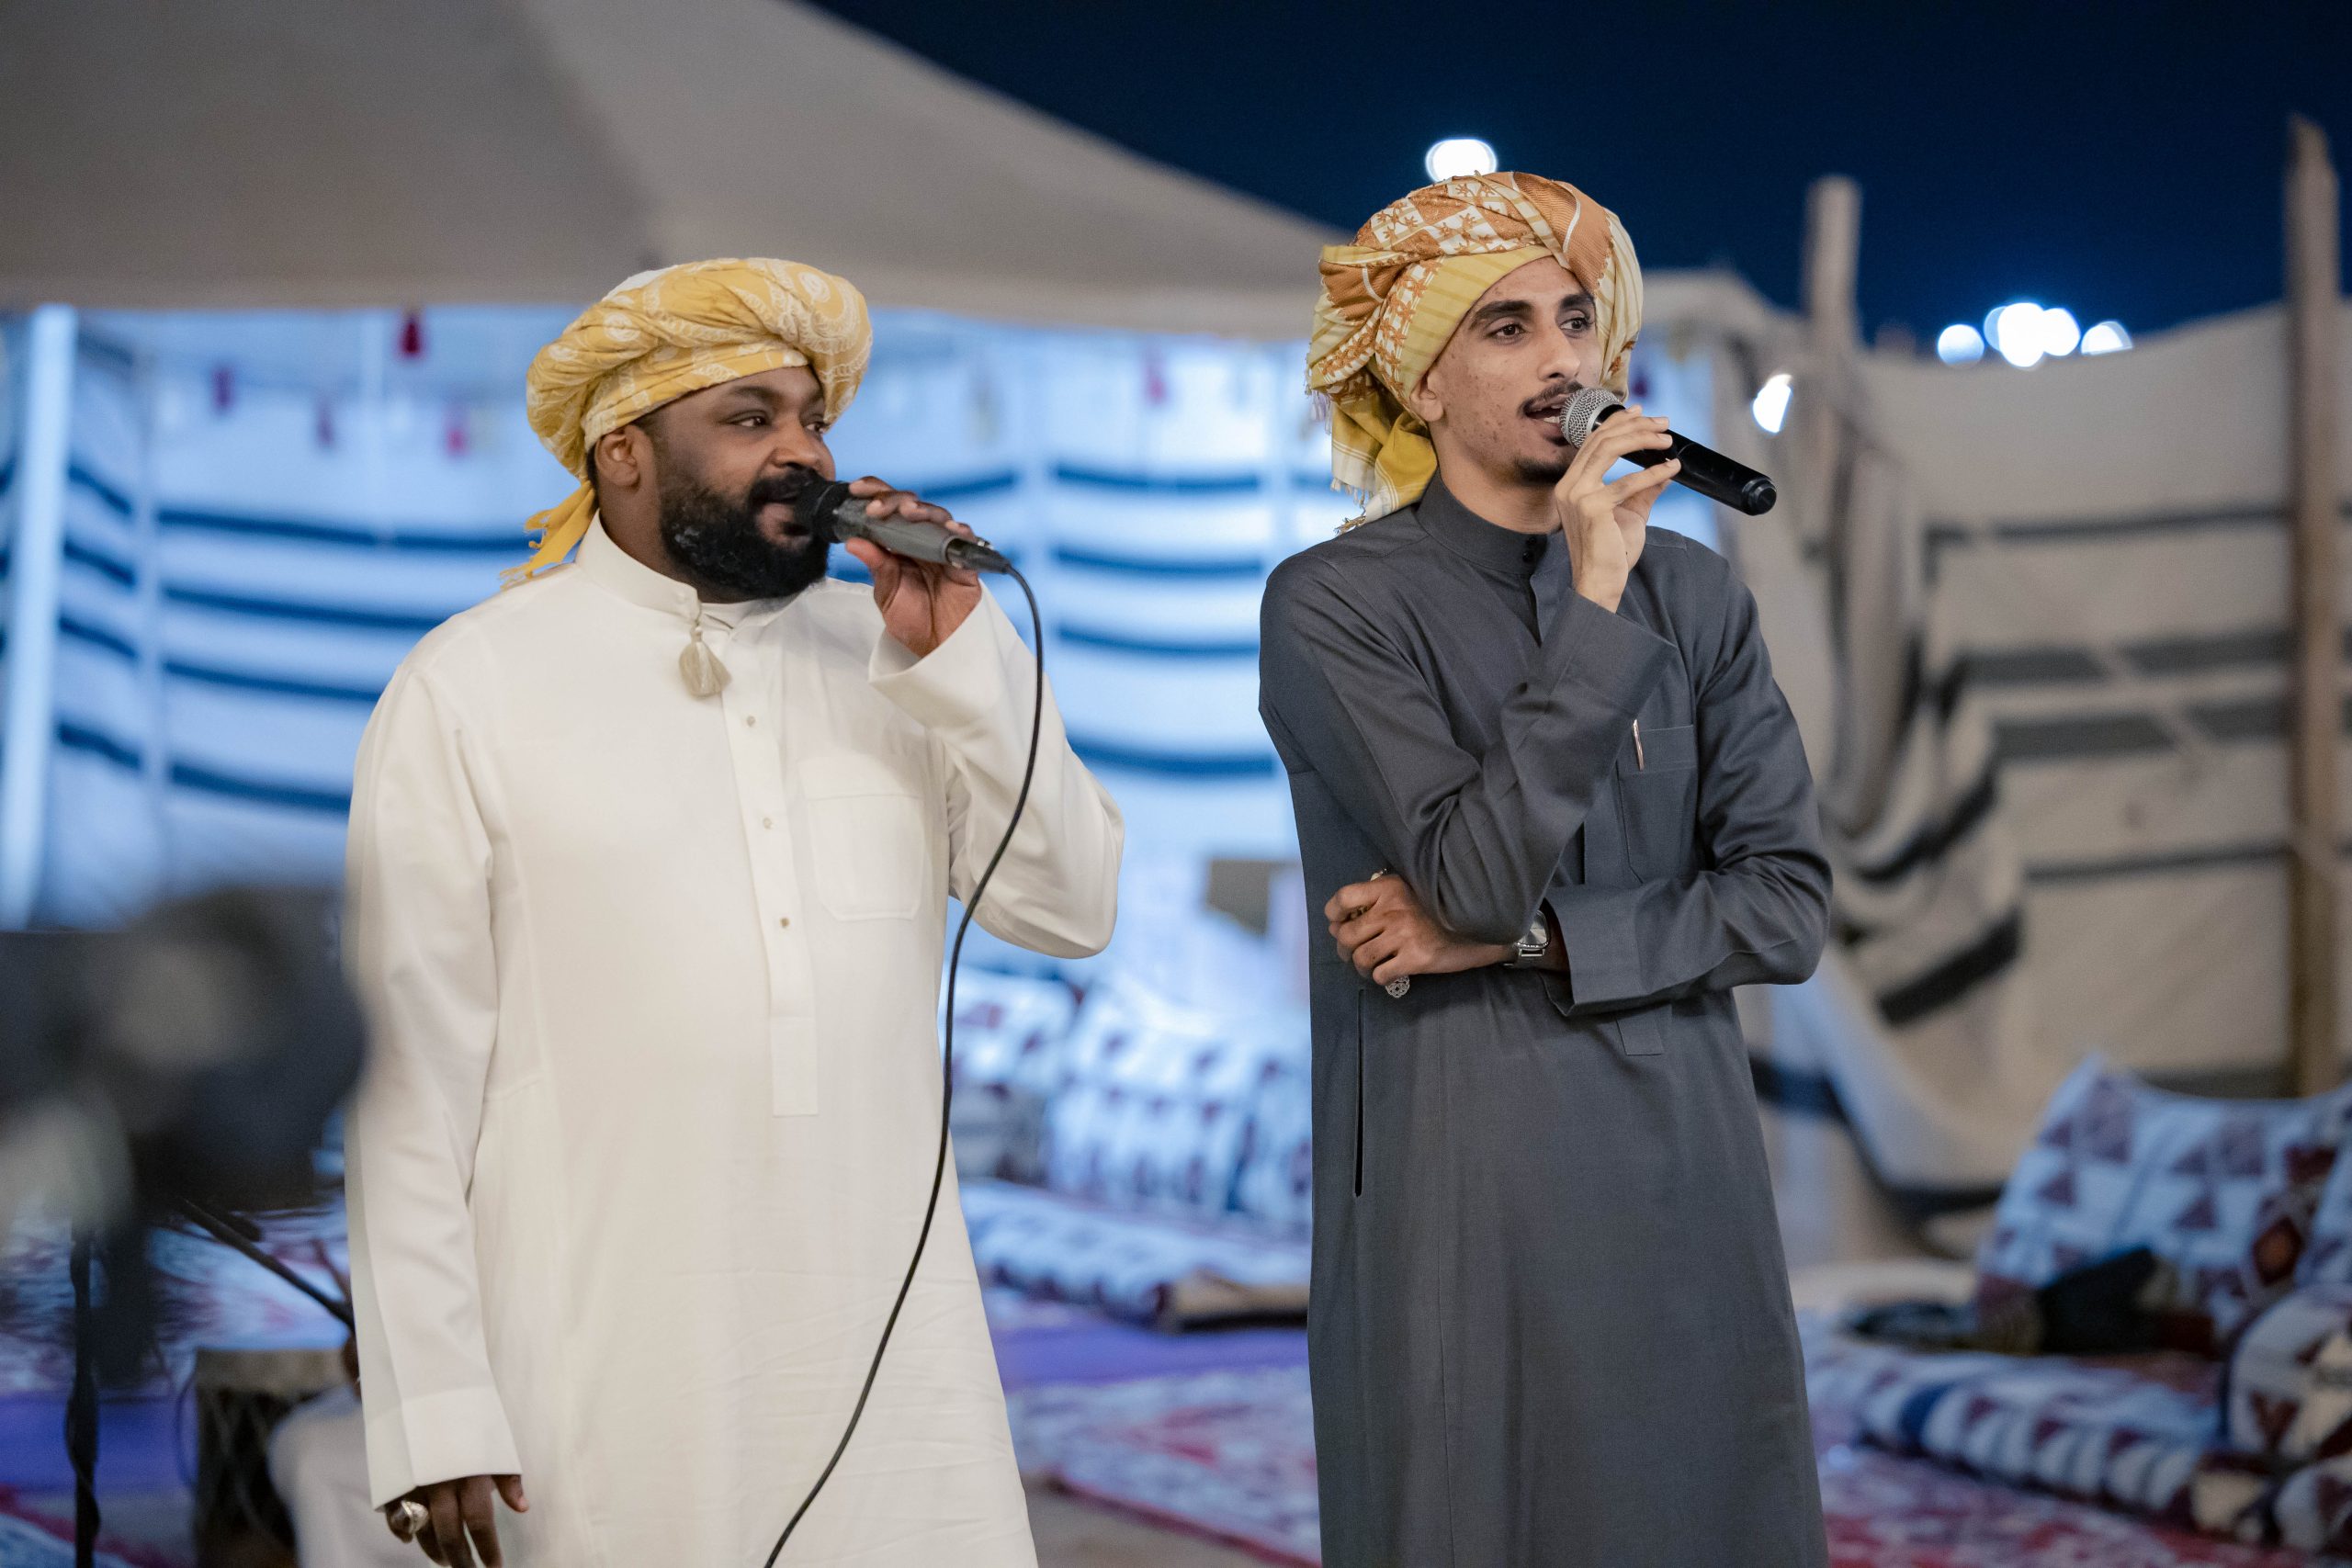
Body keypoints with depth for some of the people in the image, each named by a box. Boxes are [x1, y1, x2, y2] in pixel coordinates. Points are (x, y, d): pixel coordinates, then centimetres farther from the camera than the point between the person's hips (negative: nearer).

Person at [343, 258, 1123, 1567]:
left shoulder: (889, 657, 10)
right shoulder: (471, 688, -1)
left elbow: (1071, 909, 5)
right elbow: (411, 1076, -3)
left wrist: (962, 659, -5)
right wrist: (434, 1411, -7)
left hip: (893, 1348, 3)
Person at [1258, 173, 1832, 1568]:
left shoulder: (1693, 592, 8)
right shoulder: (1335, 606, -5)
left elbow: (1788, 902, 2)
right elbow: (1476, 871, -16)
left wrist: (1522, 936, -9)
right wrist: (1594, 607, -17)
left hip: (1682, 1175, 4)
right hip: (1460, 1180, -4)